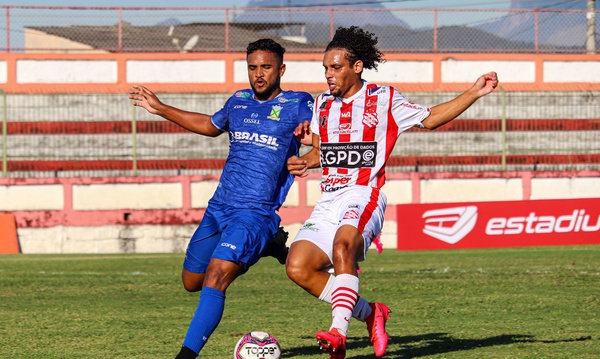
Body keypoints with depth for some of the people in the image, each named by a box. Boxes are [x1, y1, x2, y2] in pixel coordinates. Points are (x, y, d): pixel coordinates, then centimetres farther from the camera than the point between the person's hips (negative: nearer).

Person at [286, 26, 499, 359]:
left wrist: (474, 92, 7)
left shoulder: (384, 99, 5)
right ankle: (369, 313, 2)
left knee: (342, 246, -36)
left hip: (364, 196, -6)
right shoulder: (322, 104, 18)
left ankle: (338, 332, -46)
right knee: (297, 266, -13)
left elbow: (429, 118, 15)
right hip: (329, 200, 6)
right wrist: (302, 162, 4)